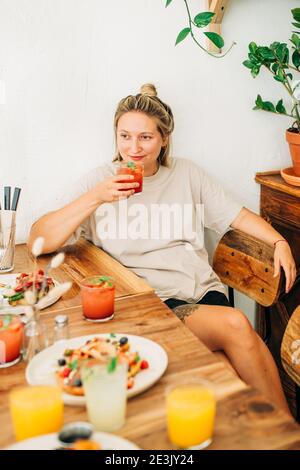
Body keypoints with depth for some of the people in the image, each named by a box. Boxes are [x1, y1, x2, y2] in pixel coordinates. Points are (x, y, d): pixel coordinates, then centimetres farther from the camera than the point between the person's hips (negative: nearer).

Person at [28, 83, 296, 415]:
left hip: (203, 291, 4)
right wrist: (95, 198, -15)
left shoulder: (186, 174, 16)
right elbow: (38, 241, -5)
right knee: (237, 326, -26)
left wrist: (279, 241, 3)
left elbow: (237, 215, 20)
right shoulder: (98, 181, 5)